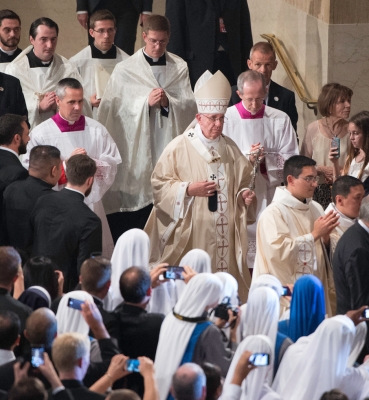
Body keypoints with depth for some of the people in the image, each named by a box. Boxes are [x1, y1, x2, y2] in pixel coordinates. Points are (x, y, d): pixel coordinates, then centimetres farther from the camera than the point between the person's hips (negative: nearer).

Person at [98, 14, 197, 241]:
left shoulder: (180, 68, 8)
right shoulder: (125, 70, 2)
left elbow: (190, 105, 2)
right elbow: (118, 108, -1)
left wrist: (169, 101, -14)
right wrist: (146, 101, -13)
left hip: (170, 145, 2)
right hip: (138, 147, -2)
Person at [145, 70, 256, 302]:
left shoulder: (230, 149, 12)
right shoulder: (180, 147, -2)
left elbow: (243, 183, 17)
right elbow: (159, 184, -3)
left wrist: (245, 195, -5)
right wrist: (188, 189, -16)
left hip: (225, 236, 4)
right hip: (192, 236, -4)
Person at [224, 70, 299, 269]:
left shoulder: (280, 120, 6)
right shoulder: (226, 119, 1)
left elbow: (290, 159, 4)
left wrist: (267, 158, -15)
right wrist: (246, 157, -15)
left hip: (270, 194, 2)